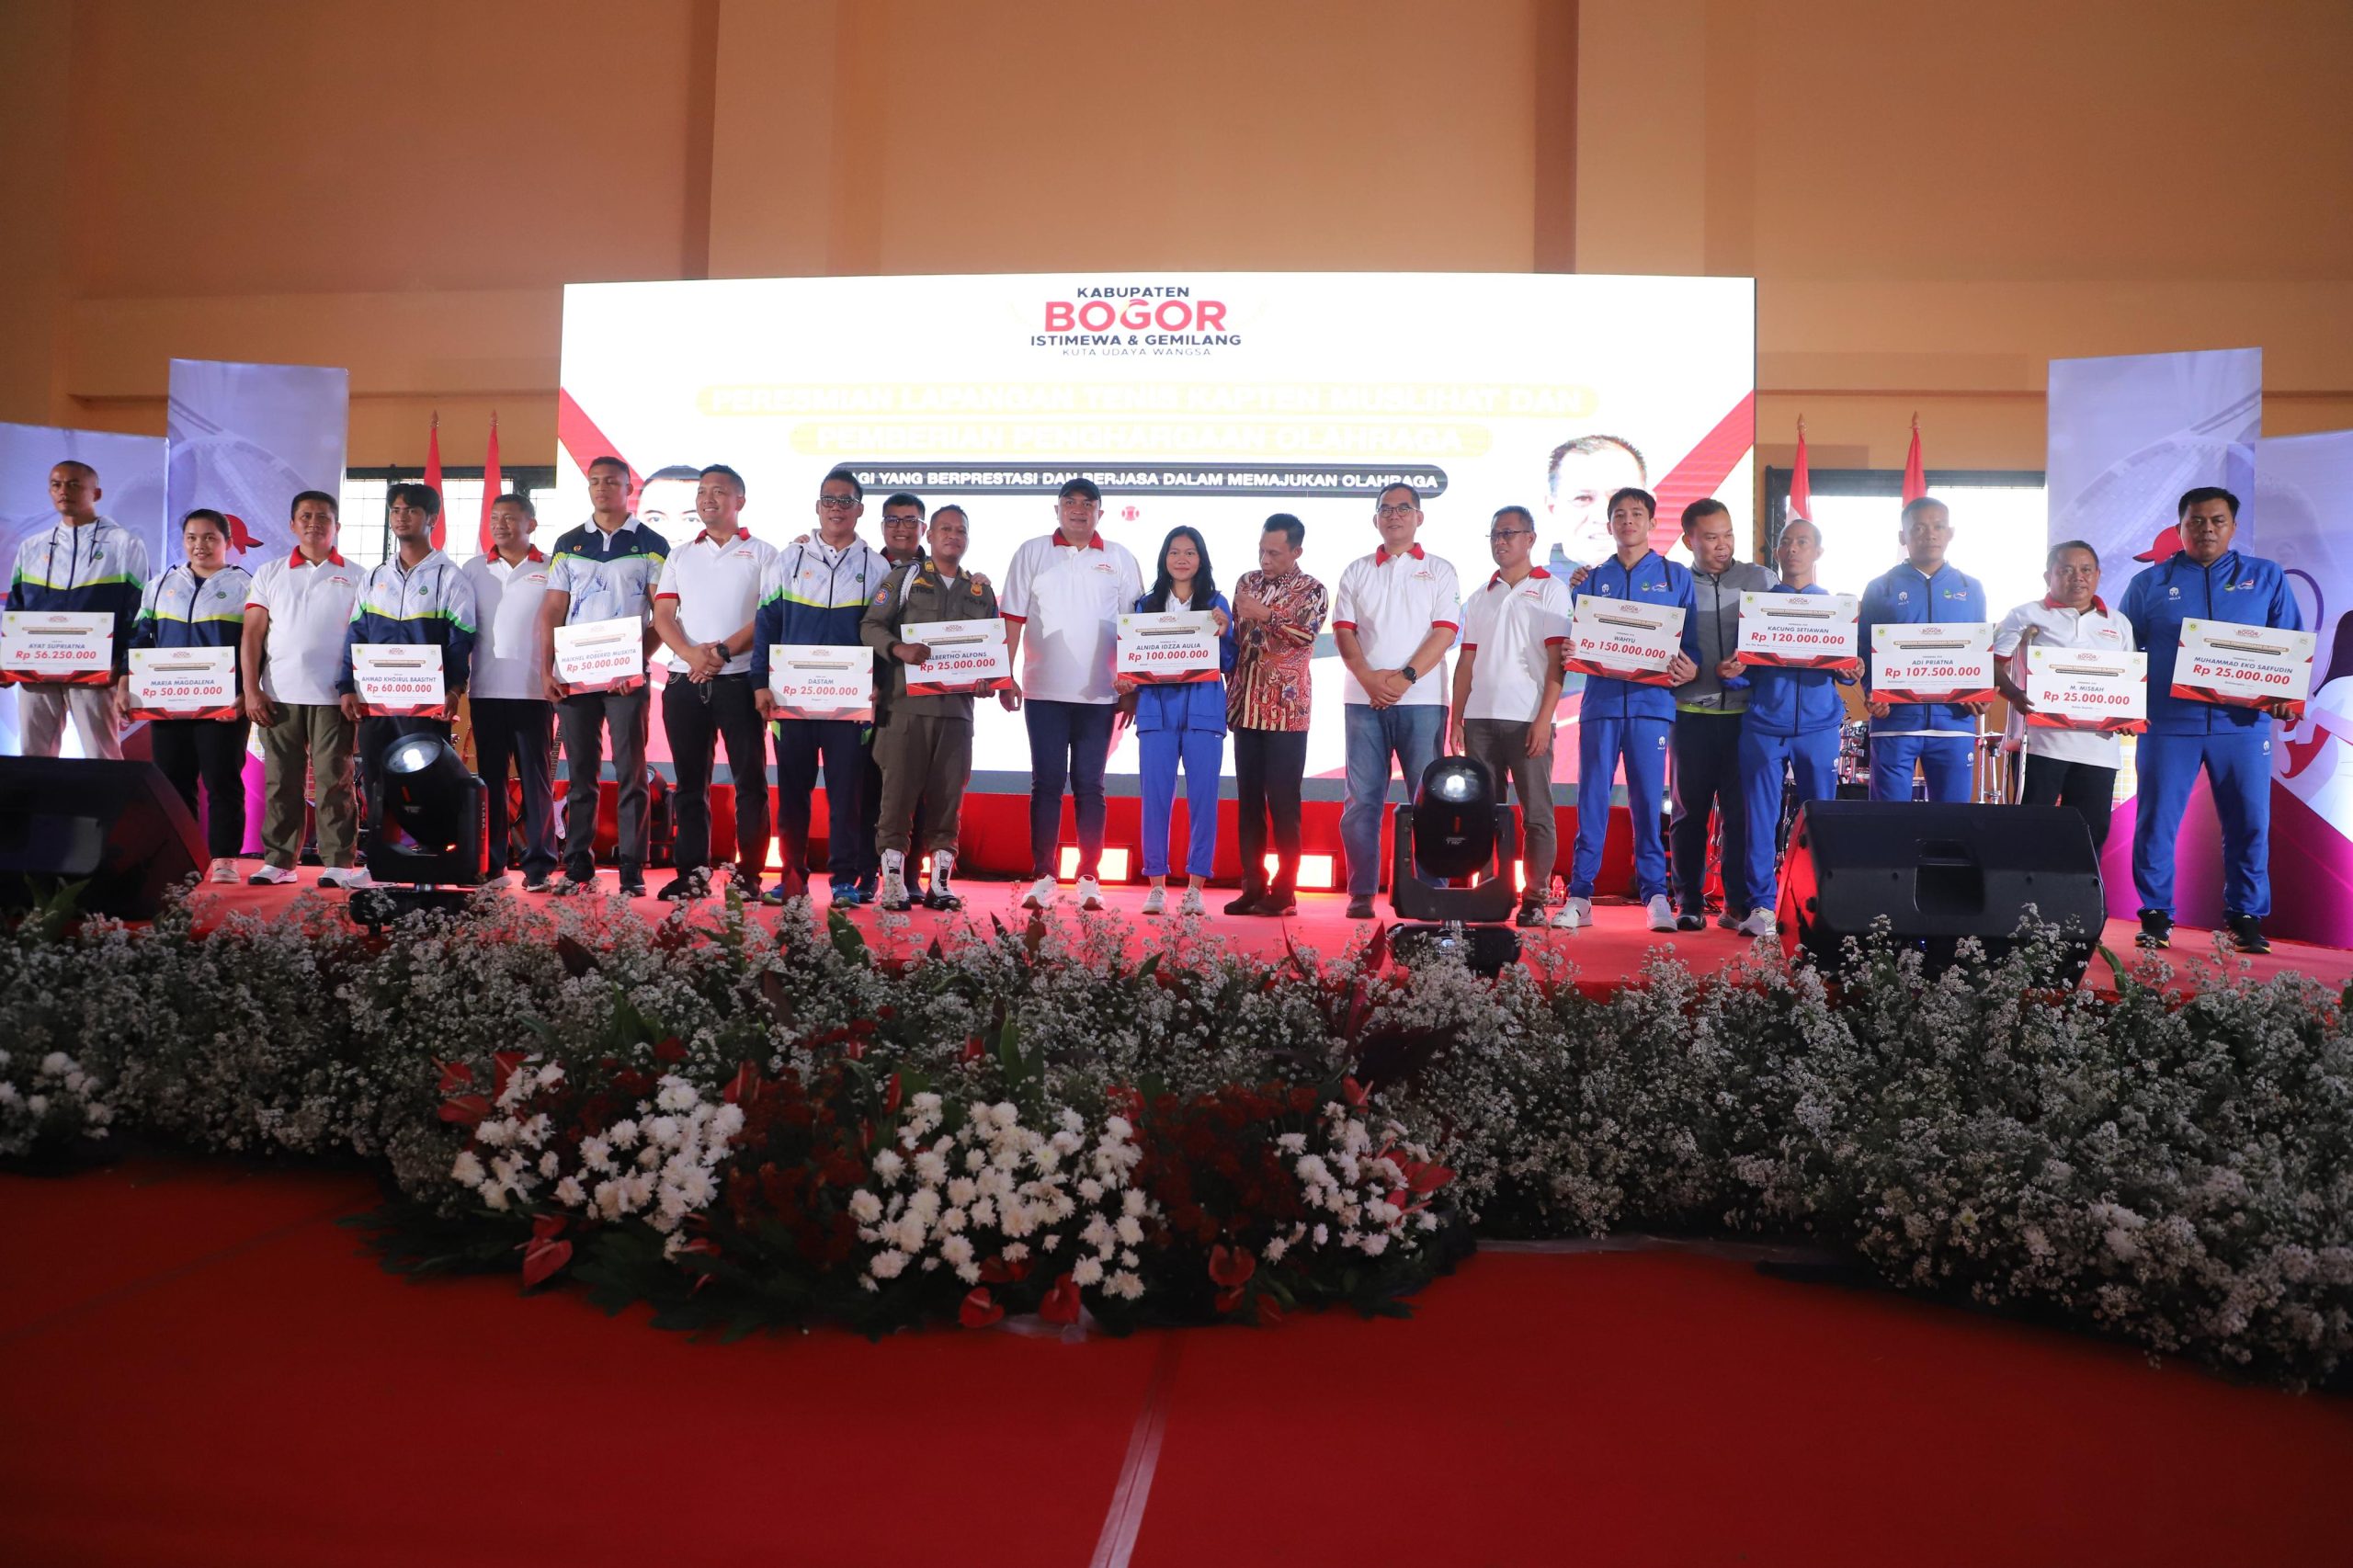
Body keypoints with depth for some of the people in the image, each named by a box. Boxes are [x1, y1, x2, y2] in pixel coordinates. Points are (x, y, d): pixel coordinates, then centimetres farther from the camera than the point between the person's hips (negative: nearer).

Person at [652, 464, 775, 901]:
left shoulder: (762, 554, 6)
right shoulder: (679, 556, 17)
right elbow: (662, 615, 7)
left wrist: (723, 651, -16)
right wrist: (692, 654, -12)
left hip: (740, 680, -4)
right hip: (684, 681, 4)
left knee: (750, 780, -3)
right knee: (690, 781, 5)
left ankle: (749, 876, 1)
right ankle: (692, 873, 10)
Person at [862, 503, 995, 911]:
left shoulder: (981, 590, 17)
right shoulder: (905, 576, 7)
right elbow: (870, 625, 2)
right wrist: (899, 649, -17)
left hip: (957, 705, 3)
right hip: (907, 702, -3)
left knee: (948, 795, 3)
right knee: (898, 791, -4)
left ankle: (939, 883, 10)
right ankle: (893, 882, 1)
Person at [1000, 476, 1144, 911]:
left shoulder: (1120, 559, 8)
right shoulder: (1032, 553, 8)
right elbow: (1013, 619, 6)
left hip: (1099, 694, 0)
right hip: (1043, 691, 0)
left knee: (1090, 786, 3)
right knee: (1046, 784, 2)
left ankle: (1089, 878, 8)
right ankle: (1042, 877, 7)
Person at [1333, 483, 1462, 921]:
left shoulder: (1439, 571, 9)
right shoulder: (1356, 572, 14)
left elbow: (1445, 631, -2)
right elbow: (1343, 631, 5)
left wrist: (1404, 678, -14)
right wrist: (1369, 679, -11)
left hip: (1422, 698, -2)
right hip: (1364, 699, 2)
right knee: (1362, 798, 1)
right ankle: (1361, 893, 6)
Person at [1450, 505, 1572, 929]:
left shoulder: (1550, 590, 4)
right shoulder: (1480, 598, 18)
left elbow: (1557, 659, -4)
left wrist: (1544, 718, -13)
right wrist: (1456, 719, 8)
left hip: (1526, 719, -4)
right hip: (1480, 718, 5)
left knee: (1536, 811, -3)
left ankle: (1535, 898, 2)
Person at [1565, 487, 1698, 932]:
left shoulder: (1676, 577, 11)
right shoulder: (1593, 579, 14)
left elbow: (1692, 640, 8)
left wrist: (1689, 669, -12)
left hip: (1652, 700, -1)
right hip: (1601, 699, 1)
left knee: (1648, 798, -1)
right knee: (1592, 798, -1)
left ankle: (1655, 894, 5)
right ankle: (1580, 895, 2)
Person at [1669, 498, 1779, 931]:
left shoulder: (1762, 580, 9)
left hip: (1746, 711, 0)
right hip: (1692, 712, 0)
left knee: (1741, 809, 0)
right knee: (1689, 810, 4)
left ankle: (1740, 904, 7)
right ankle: (1689, 903, 11)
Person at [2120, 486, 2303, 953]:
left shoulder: (2266, 578, 11)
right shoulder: (2150, 583, 9)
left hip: (2243, 723, 1)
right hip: (2168, 725, -1)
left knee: (2249, 824, 3)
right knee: (2156, 823, -1)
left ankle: (2246, 917, 14)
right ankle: (2156, 915, 8)